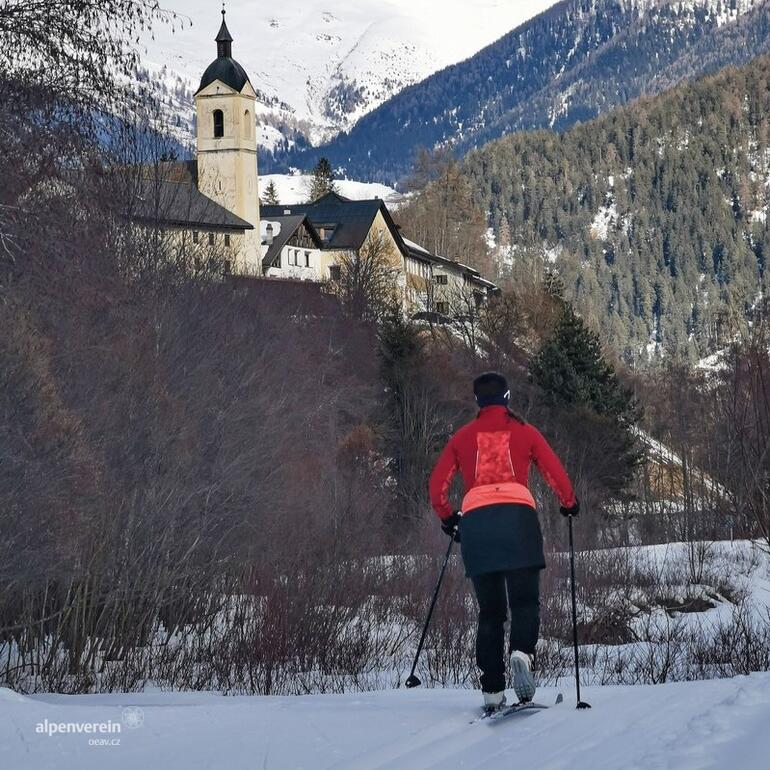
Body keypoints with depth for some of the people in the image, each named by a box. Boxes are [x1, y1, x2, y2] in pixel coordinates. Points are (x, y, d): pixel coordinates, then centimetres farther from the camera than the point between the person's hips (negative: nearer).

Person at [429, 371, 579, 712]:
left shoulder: (462, 437, 19)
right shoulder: (524, 432, 14)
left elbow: (437, 484, 16)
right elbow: (555, 472, 8)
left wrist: (447, 518, 32)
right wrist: (569, 504, 26)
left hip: (474, 518, 2)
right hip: (517, 514, -2)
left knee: (489, 610, 9)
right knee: (525, 601, 1)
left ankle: (492, 691, 2)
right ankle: (522, 651, -31)